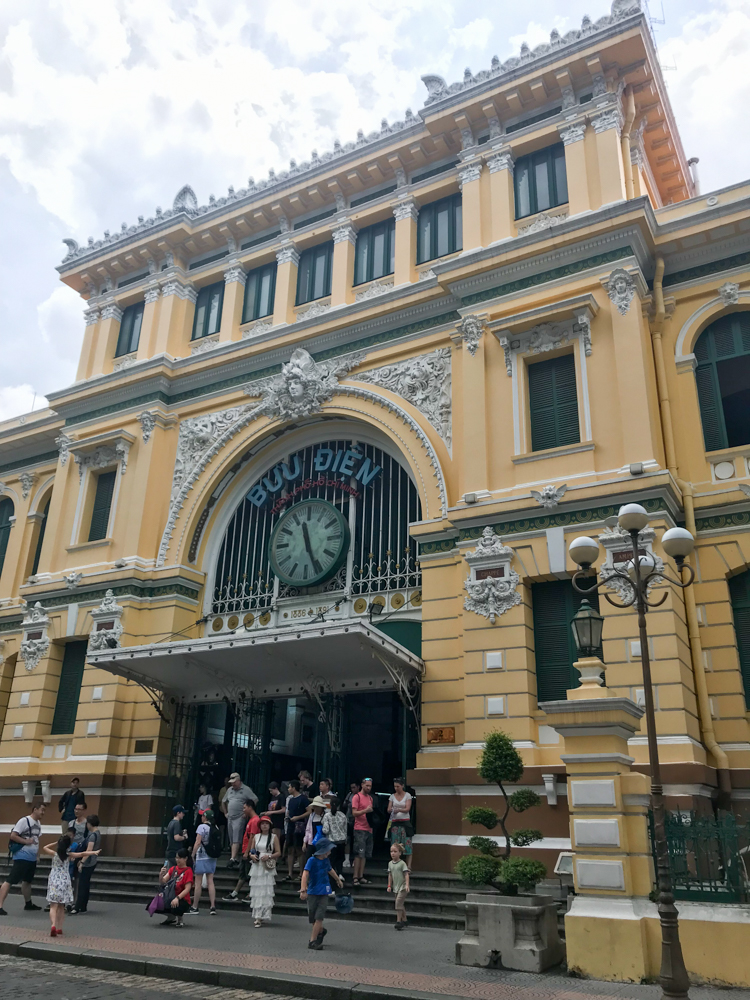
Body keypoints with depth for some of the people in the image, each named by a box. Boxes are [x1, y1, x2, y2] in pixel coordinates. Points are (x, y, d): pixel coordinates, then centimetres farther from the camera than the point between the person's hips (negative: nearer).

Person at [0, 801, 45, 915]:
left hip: (32, 858, 9)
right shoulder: (24, 821, -15)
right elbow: (13, 836, -18)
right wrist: (26, 841, -22)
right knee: (10, 880, -9)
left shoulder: (38, 823, 11)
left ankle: (28, 904, 32)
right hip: (22, 857, -9)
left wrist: (37, 852, 11)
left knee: (27, 881, 21)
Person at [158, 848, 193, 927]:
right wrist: (161, 874, -18)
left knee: (175, 907, -37)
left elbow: (187, 889, -15)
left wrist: (177, 898, -28)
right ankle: (171, 917, 11)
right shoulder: (173, 869, 10)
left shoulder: (188, 871, -7)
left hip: (183, 900, -6)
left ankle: (180, 920, 1)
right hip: (171, 896, 6)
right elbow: (162, 882, 2)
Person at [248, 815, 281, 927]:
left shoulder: (274, 837, 2)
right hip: (256, 867, 3)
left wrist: (269, 856, -14)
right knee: (256, 892, 1)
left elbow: (278, 853, 1)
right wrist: (252, 856, -7)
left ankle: (260, 917, -6)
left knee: (265, 892, -8)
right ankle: (257, 915, 10)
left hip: (268, 868, -3)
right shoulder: (256, 837, 11)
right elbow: (251, 851, 15)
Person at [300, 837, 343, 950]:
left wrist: (338, 880, 42)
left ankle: (312, 941, -2)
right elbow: (305, 874, -25)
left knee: (319, 917, -9)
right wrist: (303, 890, -38)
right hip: (312, 893, -3)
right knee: (312, 918, 7)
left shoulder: (326, 860, 5)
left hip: (324, 893, 3)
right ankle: (321, 931, 35)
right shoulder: (312, 860, -13)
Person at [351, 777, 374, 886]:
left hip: (369, 829, 7)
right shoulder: (357, 797, -5)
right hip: (360, 829, -7)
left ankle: (361, 877, 12)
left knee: (365, 855, 7)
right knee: (359, 854, -8)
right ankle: (356, 878, -4)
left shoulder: (370, 798, 18)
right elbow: (354, 813, -10)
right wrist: (365, 810, -22)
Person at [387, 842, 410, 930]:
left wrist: (407, 885, -23)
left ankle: (398, 921, -8)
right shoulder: (390, 863, 6)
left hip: (402, 887, -6)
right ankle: (404, 920, 24)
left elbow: (406, 874, -14)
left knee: (398, 902, -14)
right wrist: (389, 886, 11)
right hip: (395, 887, 6)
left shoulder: (402, 863, -11)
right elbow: (390, 875, 14)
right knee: (401, 904, 13)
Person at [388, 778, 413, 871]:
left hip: (405, 822, -3)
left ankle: (408, 866, -6)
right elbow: (388, 810, 5)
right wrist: (390, 810, -19)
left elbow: (407, 809, -8)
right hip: (395, 822, 3)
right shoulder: (392, 796, 9)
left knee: (407, 845, -7)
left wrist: (399, 810, -26)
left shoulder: (407, 795, 2)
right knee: (395, 846, -1)